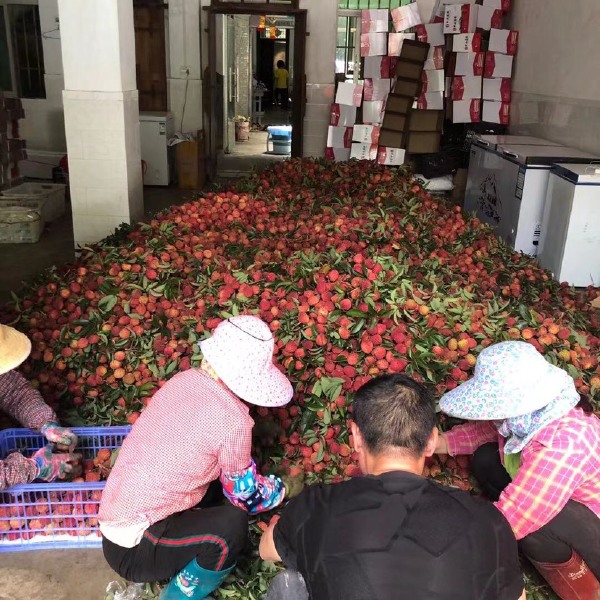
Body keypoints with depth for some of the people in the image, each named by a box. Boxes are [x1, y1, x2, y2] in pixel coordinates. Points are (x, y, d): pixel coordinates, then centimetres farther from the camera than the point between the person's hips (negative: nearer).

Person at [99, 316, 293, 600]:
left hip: (116, 518, 8)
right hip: (134, 547, -8)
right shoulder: (233, 420, -21)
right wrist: (281, 490, 18)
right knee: (232, 523, -20)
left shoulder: (183, 380, 1)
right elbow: (244, 493, -3)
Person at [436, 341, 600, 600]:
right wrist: (433, 444, -7)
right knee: (486, 460, -1)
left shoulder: (559, 447, -39)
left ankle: (574, 577, -1)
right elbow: (485, 430, 6)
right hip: (576, 503, 8)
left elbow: (503, 522, -38)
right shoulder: (529, 417, -15)